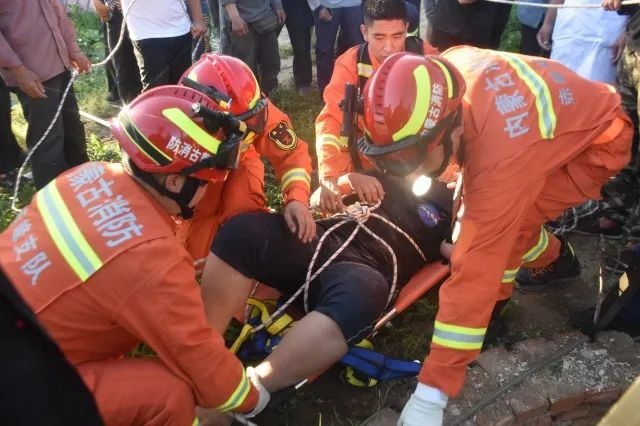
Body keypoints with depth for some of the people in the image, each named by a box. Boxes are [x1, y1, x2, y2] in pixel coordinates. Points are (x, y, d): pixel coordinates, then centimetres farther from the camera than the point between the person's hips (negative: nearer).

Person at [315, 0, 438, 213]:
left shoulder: (426, 57, -11)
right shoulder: (350, 64, -13)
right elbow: (330, 121, -22)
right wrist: (332, 178, -39)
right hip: (367, 167, 0)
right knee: (325, 205, -10)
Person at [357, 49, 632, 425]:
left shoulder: (501, 157, -44)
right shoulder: (444, 73, -26)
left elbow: (476, 272, -43)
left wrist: (430, 394, -38)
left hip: (600, 141, -7)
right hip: (574, 110, 7)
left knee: (506, 221, -23)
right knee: (487, 212, 3)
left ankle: (494, 307, 5)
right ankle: (556, 260, 28)